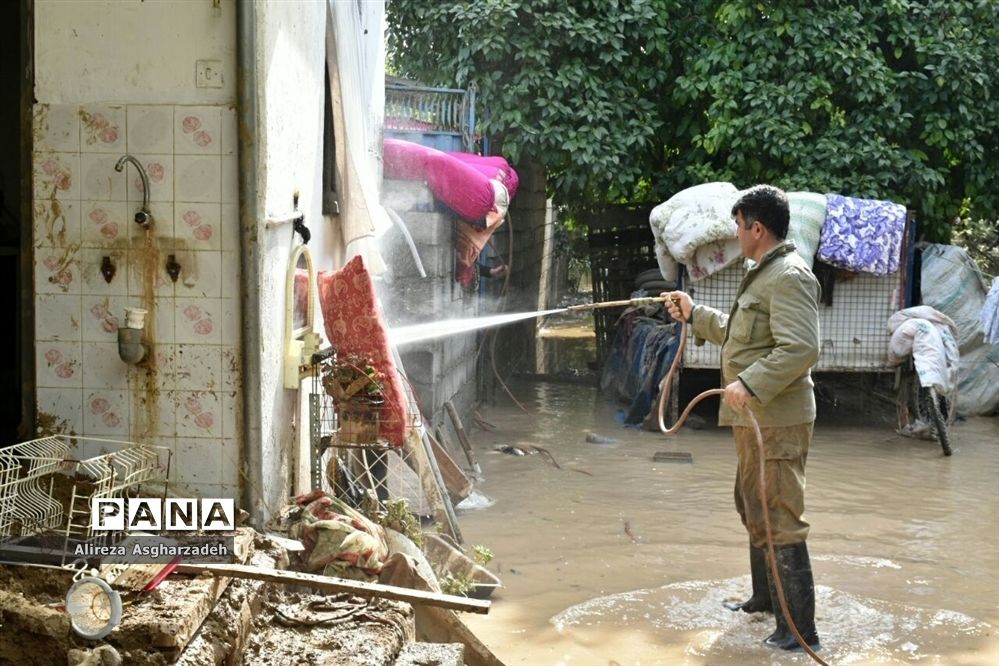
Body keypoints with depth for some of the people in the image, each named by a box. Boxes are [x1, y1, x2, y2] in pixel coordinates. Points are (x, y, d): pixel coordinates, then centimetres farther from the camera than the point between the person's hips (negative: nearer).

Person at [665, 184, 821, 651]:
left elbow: (800, 348, -28)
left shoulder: (789, 277, -16)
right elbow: (738, 333, 30)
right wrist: (694, 313, 31)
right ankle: (765, 598, 38)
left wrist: (750, 384, -33)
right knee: (753, 509, 22)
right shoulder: (763, 275, 18)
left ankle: (800, 628, -6)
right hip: (754, 417, 11)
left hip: (777, 420, -11)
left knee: (779, 521, -10)